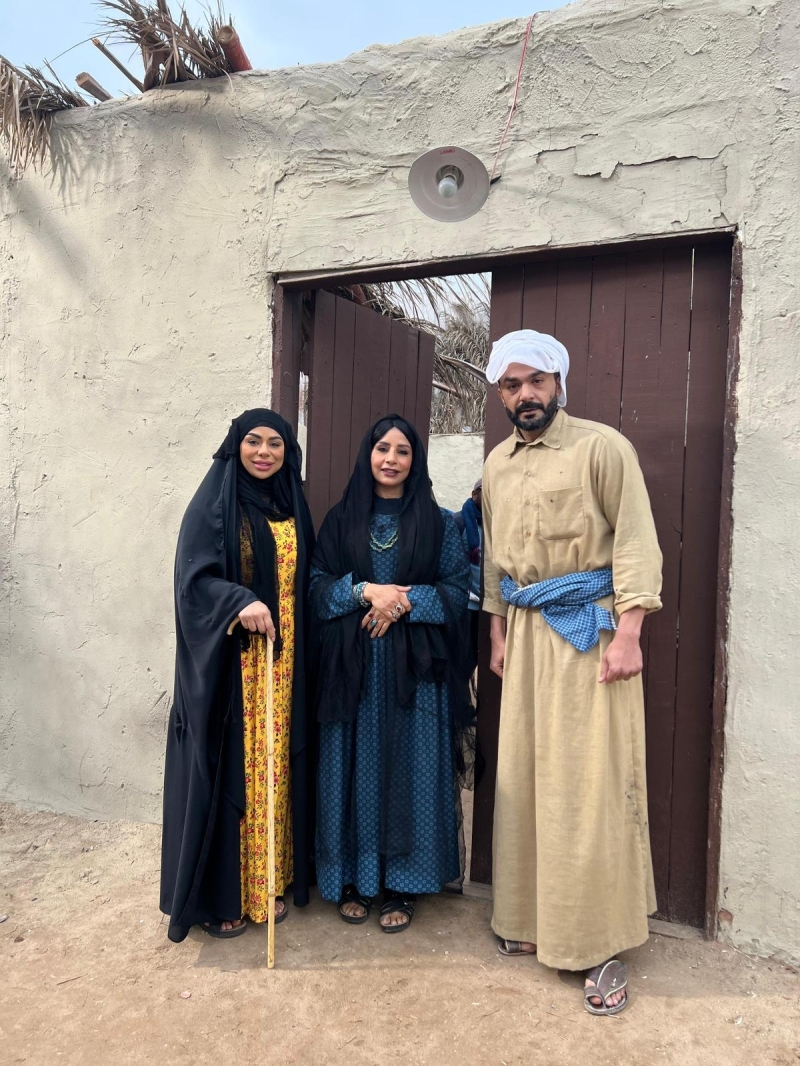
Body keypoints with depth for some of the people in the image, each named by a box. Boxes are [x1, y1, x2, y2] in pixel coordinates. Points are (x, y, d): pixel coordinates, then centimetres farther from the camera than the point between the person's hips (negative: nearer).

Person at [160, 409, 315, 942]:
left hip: (281, 661, 5)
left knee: (274, 766, 11)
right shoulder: (214, 504, -5)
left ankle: (268, 883, 27)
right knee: (227, 768, 3)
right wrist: (240, 603, -28)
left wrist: (297, 653, 5)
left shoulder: (293, 507, 10)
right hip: (228, 663, -5)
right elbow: (194, 578, -11)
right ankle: (218, 895, 19)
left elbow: (305, 582, 13)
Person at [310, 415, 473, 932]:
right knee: (356, 770, 7)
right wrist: (364, 591, -15)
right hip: (353, 669, 1)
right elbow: (318, 585, 2)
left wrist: (405, 602, -15)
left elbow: (459, 588, 0)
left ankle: (402, 886, 19)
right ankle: (354, 879, 23)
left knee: (409, 771, 4)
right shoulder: (341, 520, 8)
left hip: (415, 669, -1)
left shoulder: (438, 522, 4)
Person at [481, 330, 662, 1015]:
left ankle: (602, 944, 12)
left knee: (589, 782, -2)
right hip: (526, 632, 6)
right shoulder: (497, 464, 12)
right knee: (524, 776, 10)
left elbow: (636, 541, -11)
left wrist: (628, 635, -17)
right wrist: (499, 634, 14)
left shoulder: (601, 446, -7)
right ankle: (535, 918, 27)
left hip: (589, 628, -6)